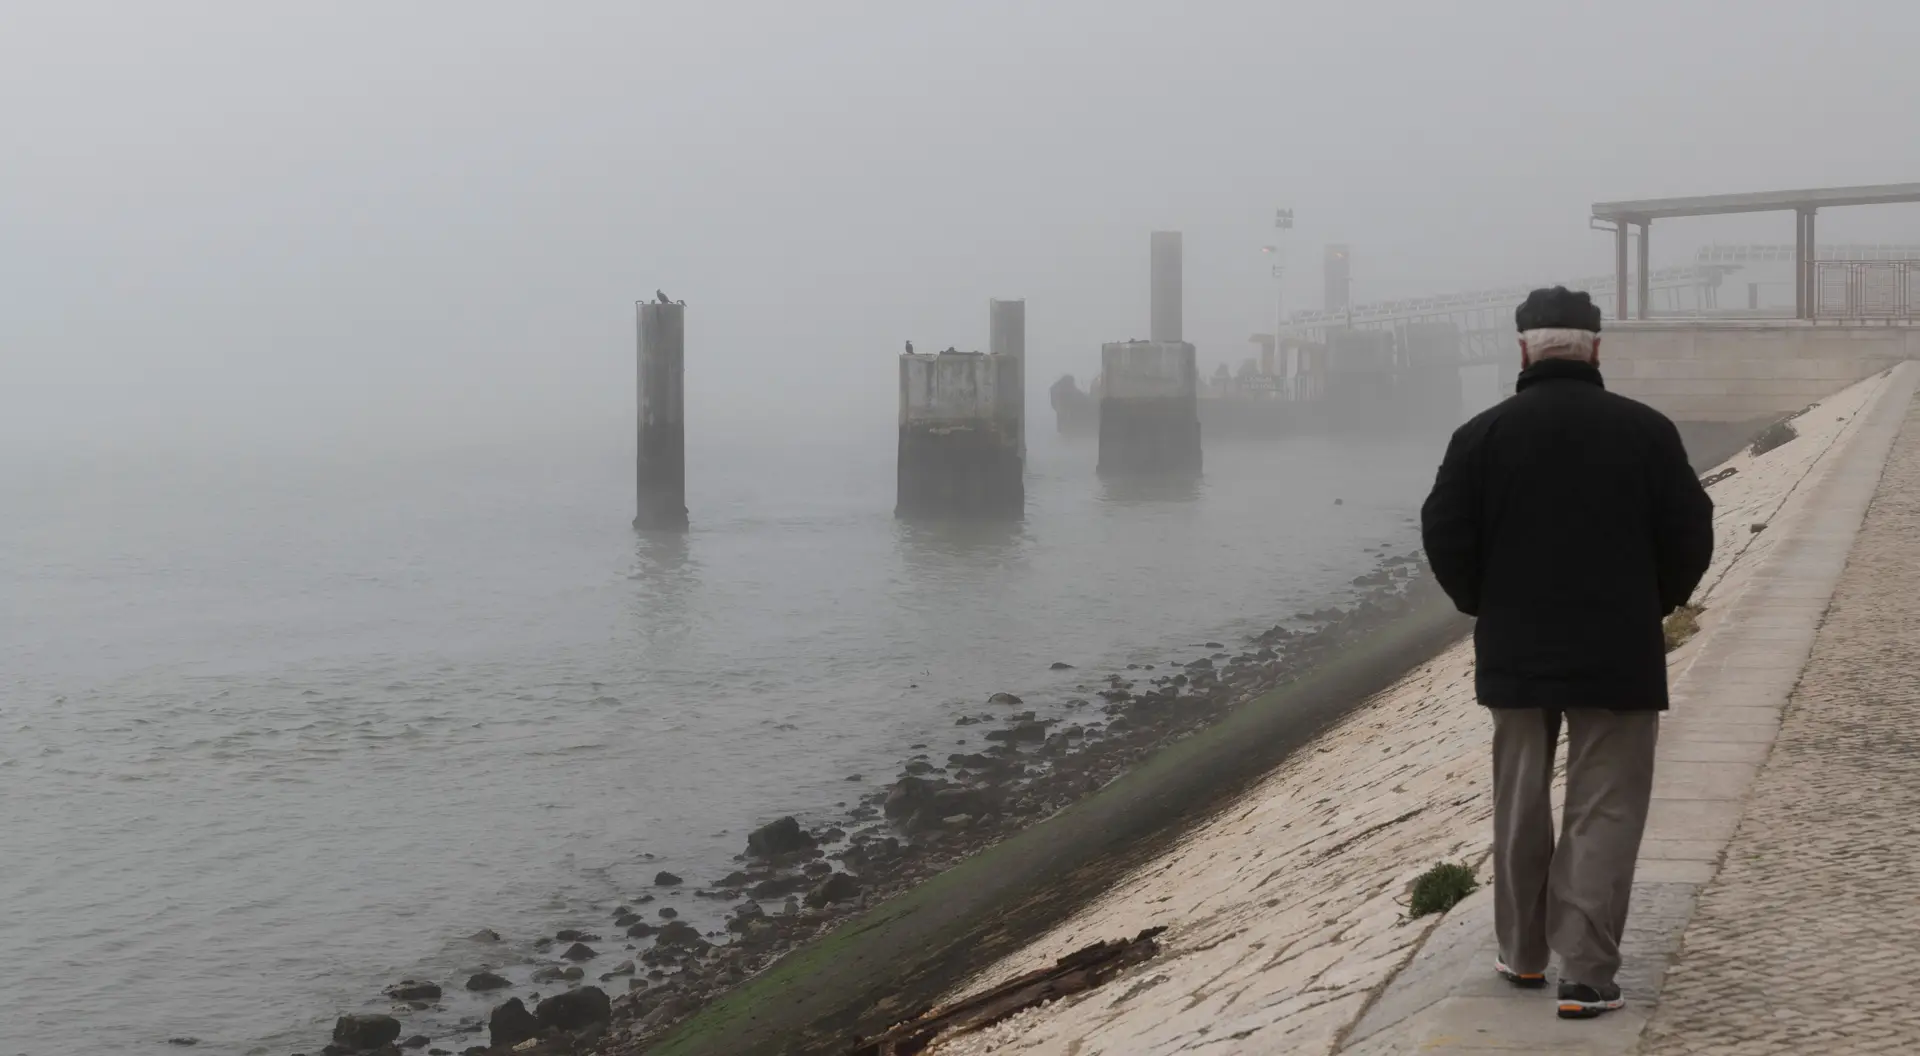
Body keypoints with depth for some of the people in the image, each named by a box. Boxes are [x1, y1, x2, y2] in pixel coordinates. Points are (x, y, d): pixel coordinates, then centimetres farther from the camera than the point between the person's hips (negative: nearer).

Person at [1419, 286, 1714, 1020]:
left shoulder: (1485, 434, -5)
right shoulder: (1645, 431, -5)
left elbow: (1444, 535, -4)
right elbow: (1690, 537, -2)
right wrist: (1651, 606, 13)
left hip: (1515, 651, 2)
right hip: (1618, 655, -1)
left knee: (1520, 807, 16)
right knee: (1602, 814, 2)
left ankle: (1523, 953, 25)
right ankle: (1585, 975, -2)